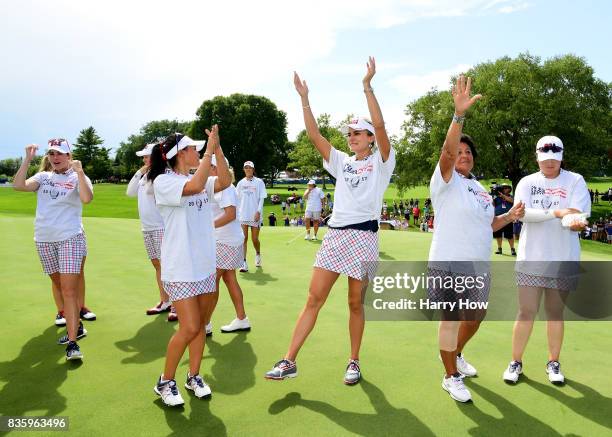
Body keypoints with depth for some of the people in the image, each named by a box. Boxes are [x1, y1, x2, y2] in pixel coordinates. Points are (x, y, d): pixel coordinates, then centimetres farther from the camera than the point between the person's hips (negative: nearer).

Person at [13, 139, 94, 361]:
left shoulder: (77, 178, 0)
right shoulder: (43, 177, 11)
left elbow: (87, 198, -21)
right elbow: (18, 185, -6)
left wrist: (79, 171, -27)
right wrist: (27, 159, -11)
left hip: (70, 239, -5)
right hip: (44, 240, 5)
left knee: (69, 290, -12)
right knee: (60, 287, 14)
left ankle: (72, 343, -12)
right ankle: (76, 327, 30)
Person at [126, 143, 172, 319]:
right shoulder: (145, 176, 16)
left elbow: (149, 189, -25)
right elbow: (130, 192, 11)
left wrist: (150, 171, -14)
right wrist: (139, 172, 4)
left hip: (161, 227, -9)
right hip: (147, 228, 9)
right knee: (157, 265, 12)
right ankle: (164, 302, 21)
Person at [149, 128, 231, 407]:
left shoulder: (201, 179, 9)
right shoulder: (163, 181, -11)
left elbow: (224, 182, -6)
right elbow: (194, 187, -29)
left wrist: (218, 149, -11)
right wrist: (209, 149, -22)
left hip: (205, 265, 7)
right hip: (180, 269, -7)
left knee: (201, 325, 12)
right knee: (189, 328, -7)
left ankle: (194, 377, 29)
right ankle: (165, 382, 15)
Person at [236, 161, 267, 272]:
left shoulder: (259, 182, 1)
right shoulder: (241, 183, 9)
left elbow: (261, 198, -4)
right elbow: (237, 199, 13)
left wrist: (258, 211, -14)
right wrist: (236, 212, 6)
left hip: (255, 215, -2)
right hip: (243, 215, 2)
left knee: (255, 239, 5)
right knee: (244, 239, -4)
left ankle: (258, 254, 35)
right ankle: (244, 263, -2)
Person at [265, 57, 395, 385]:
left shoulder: (380, 161, 3)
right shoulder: (341, 162, 16)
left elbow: (380, 126, -13)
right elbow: (314, 135, 8)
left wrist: (367, 86, -17)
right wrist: (304, 98, 1)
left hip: (363, 236, -4)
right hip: (334, 235, 4)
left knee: (356, 303, 5)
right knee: (314, 299, 0)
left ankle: (354, 362, 22)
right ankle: (289, 361, 4)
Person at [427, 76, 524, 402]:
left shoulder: (480, 188, 17)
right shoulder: (446, 180, -7)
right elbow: (447, 150, -27)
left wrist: (509, 217, 4)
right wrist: (459, 114, -38)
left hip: (479, 266, 8)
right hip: (449, 264, -8)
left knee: (475, 317, 20)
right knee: (451, 320, 0)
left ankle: (455, 354, 46)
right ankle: (451, 377, 18)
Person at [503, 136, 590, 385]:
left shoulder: (575, 181, 1)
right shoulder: (527, 182, 3)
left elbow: (579, 216, -10)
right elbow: (522, 213, -14)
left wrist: (576, 222, -33)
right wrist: (556, 212, -26)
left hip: (563, 261, 0)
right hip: (531, 259, 0)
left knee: (555, 312, 10)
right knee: (526, 312, 1)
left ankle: (553, 363, 26)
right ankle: (516, 362, 15)